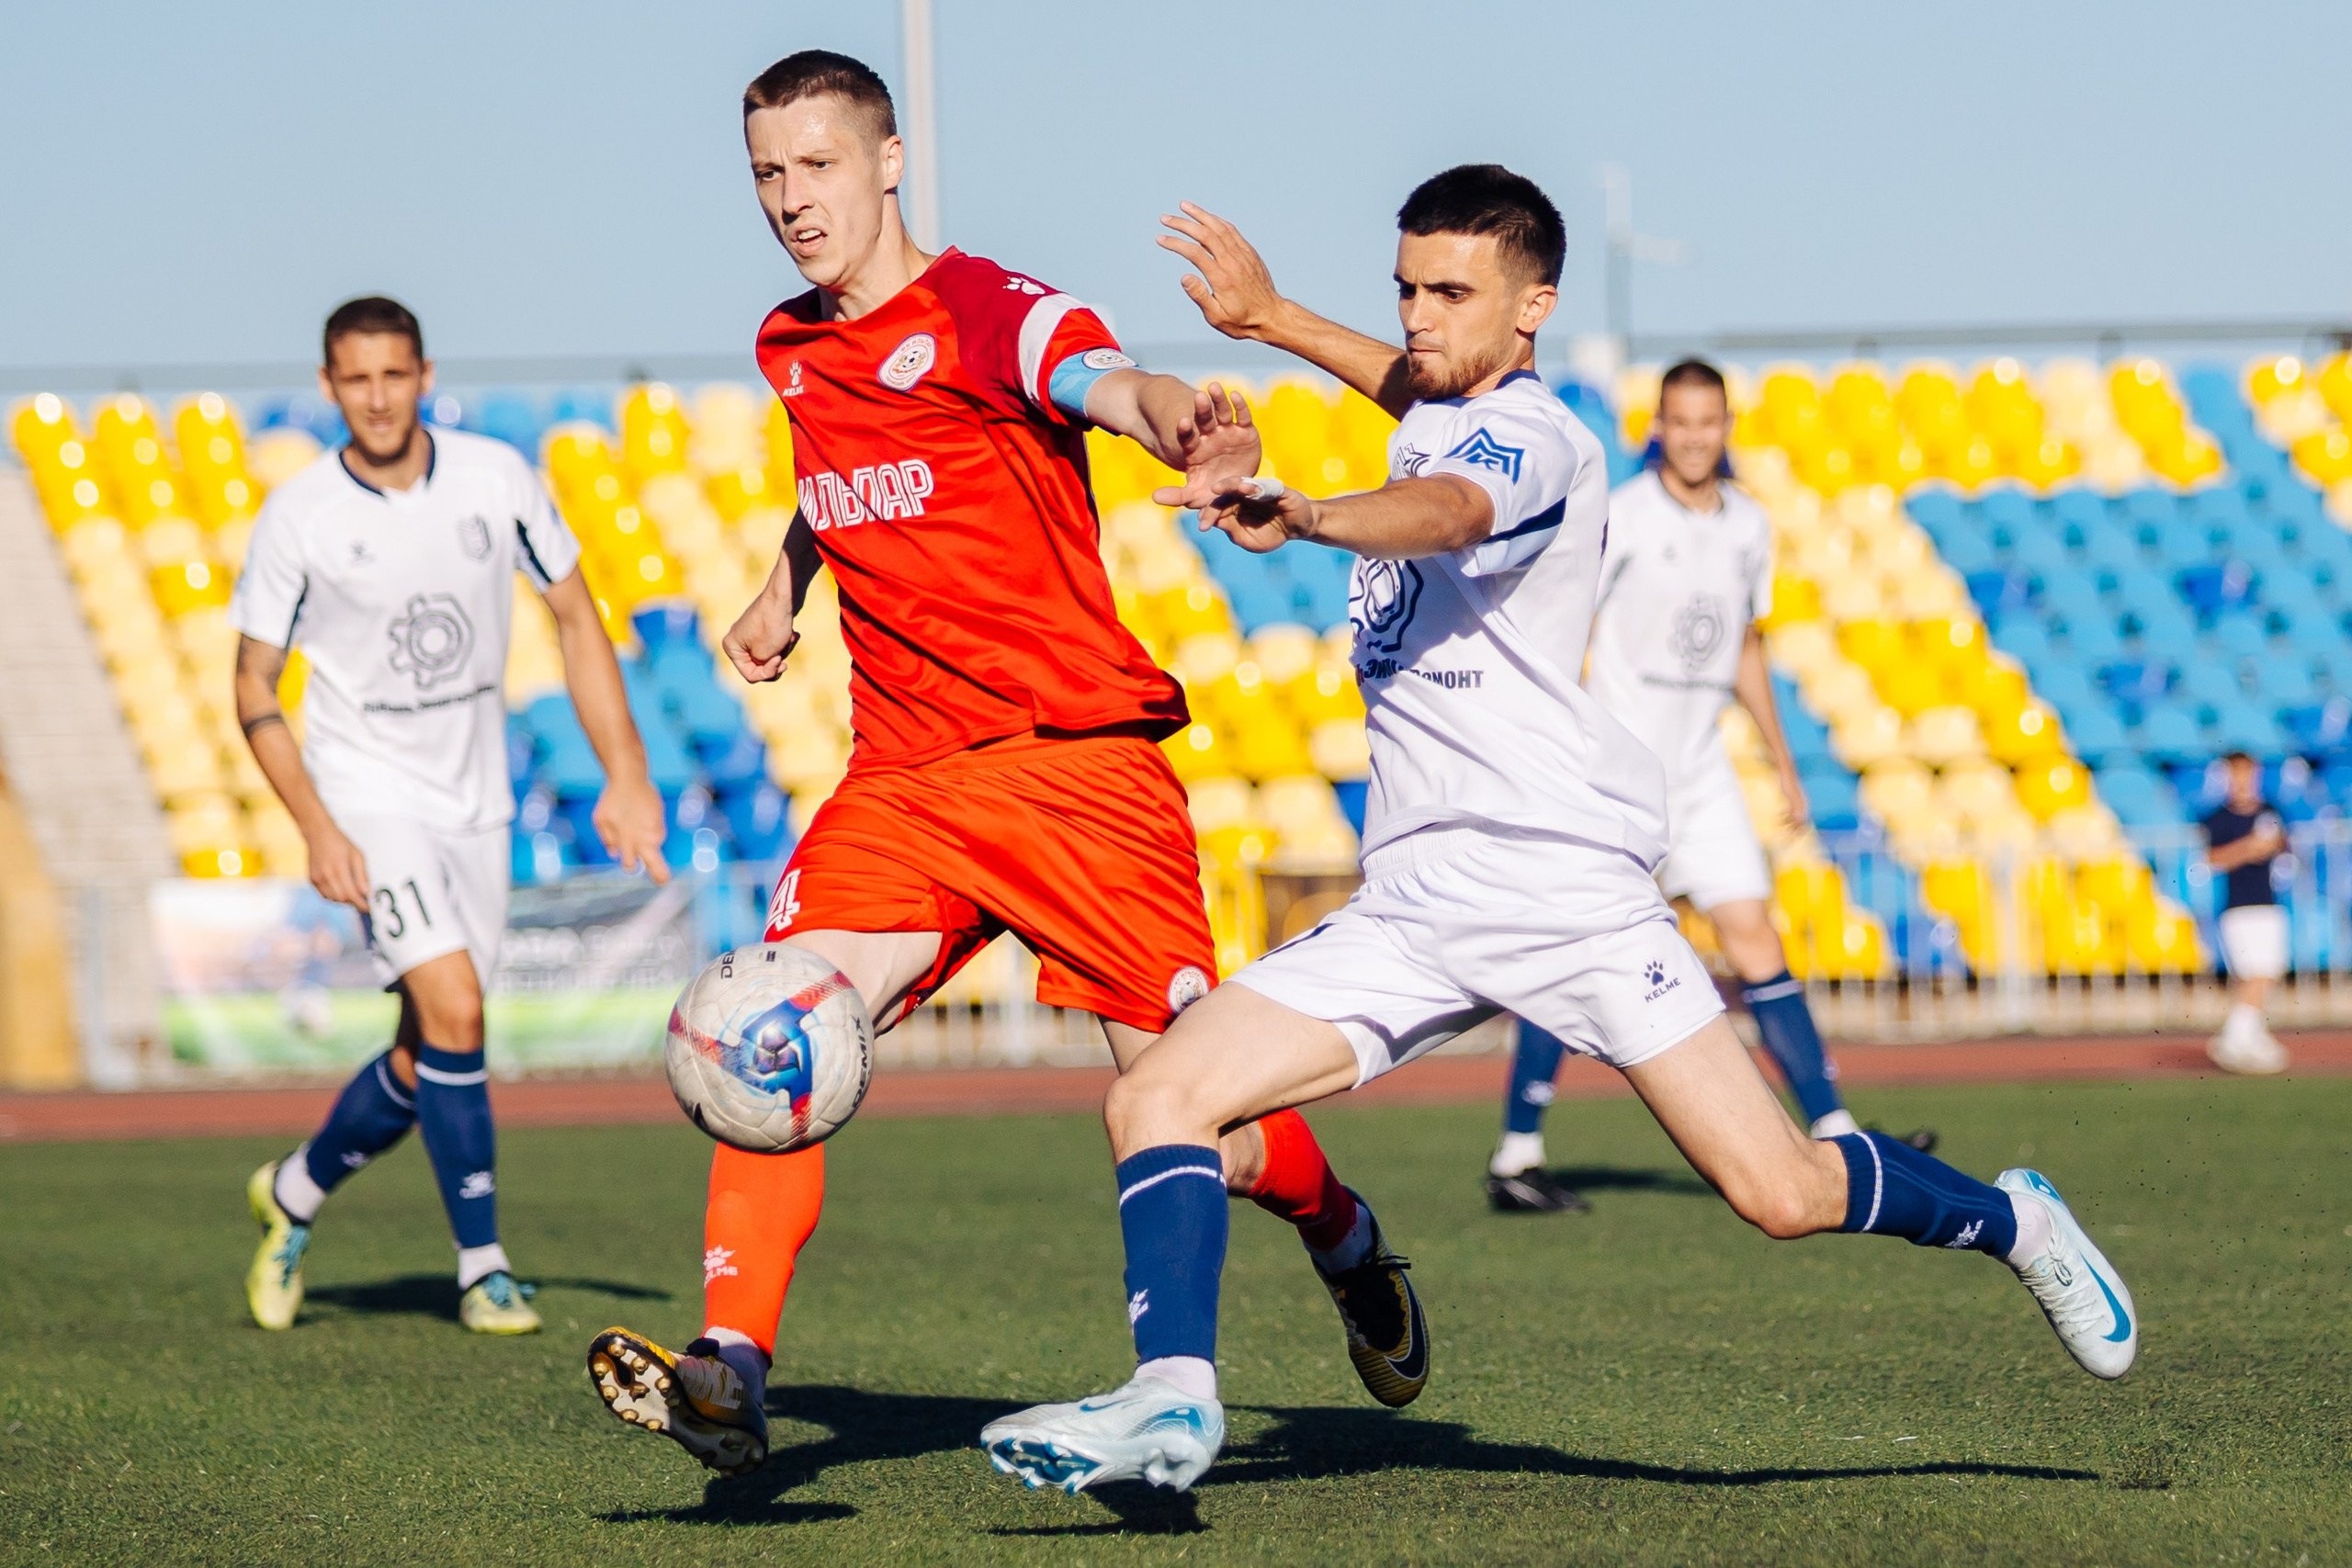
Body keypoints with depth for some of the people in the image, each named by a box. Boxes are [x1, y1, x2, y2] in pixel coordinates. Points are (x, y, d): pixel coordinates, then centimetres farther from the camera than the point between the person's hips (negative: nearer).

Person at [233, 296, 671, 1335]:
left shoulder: (495, 478, -4)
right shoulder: (298, 517, -11)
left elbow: (575, 618, 6)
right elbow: (254, 687, -3)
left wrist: (625, 777, -1)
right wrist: (317, 830, -14)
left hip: (474, 800, 4)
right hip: (368, 793, -4)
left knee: (427, 1060, 8)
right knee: (453, 1011, -20)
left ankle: (295, 1191, 34)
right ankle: (483, 1268, -10)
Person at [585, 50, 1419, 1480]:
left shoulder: (983, 311, -10)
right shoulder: (793, 349, 11)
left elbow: (1104, 381, -34)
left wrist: (1179, 425, -55)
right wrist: (787, 586, 38)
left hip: (1076, 757, -5)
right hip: (901, 779, 6)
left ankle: (1345, 1242, 30)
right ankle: (731, 1372, -23)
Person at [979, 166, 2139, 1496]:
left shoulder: (1537, 441, -11)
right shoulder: (1444, 412, 16)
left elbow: (1448, 509, -36)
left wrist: (1309, 520, -56)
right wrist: (1271, 318, 43)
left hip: (1563, 874, -8)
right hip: (1413, 906, 8)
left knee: (1783, 1195, -9)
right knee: (1157, 1101, -10)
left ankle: (2013, 1223, 18)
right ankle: (1175, 1396, -20)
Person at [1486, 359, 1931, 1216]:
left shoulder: (1748, 525, 8)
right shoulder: (1621, 517, -10)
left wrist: (1783, 763, 20)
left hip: (1701, 771, 5)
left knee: (1756, 940, -2)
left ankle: (1836, 1136, -3)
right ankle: (1514, 1158, 1)